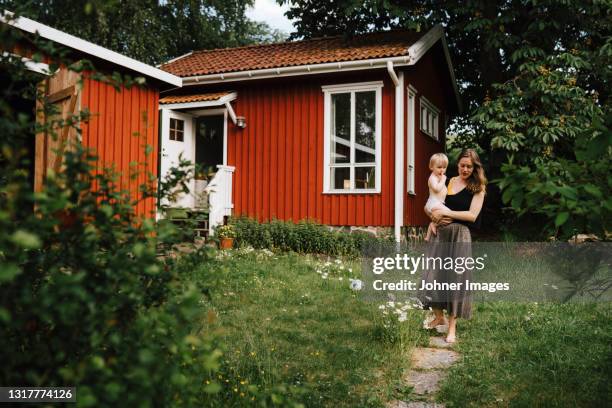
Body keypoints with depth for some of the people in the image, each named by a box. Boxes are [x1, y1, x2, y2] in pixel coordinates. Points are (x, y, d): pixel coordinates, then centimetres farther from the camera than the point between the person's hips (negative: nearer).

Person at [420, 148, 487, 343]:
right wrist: (437, 217, -4)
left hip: (460, 236, -4)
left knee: (455, 278, 0)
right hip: (440, 233, 4)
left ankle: (452, 327, 12)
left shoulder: (478, 188, -1)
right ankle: (438, 316, 27)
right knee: (433, 274, 5)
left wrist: (445, 213, -14)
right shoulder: (449, 181, 10)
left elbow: (472, 215, -11)